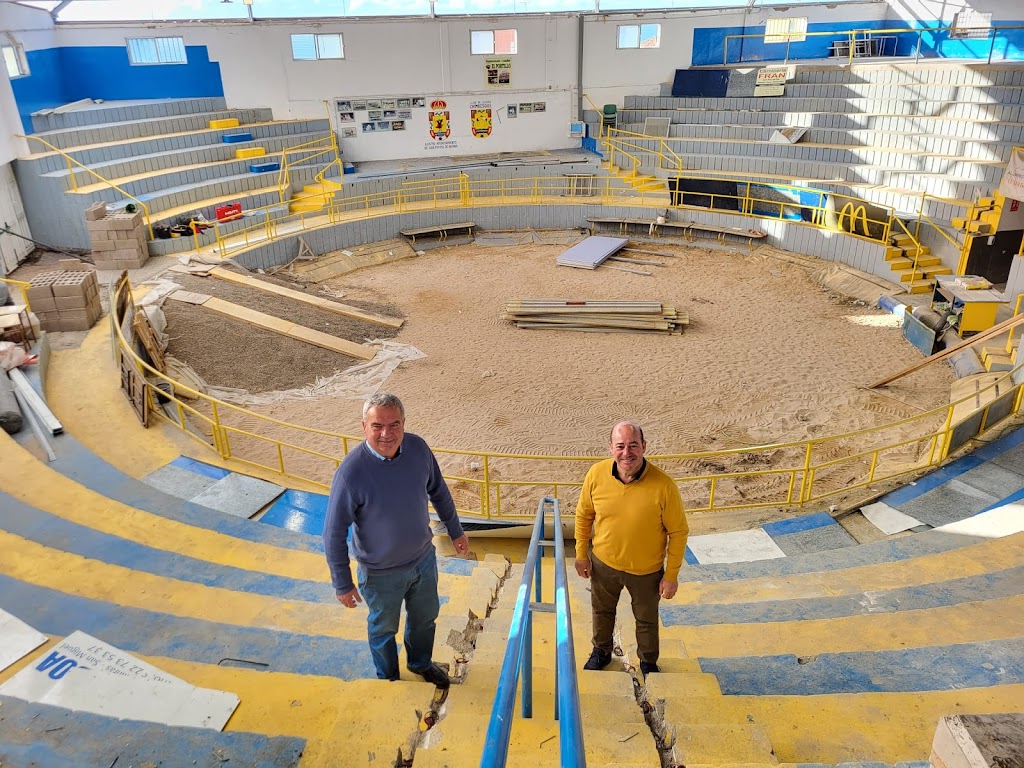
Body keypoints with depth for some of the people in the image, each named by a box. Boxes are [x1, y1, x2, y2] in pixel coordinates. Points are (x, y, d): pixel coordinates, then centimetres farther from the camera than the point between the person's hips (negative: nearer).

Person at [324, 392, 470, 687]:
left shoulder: (418, 448, -17)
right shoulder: (351, 472, -31)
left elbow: (438, 491, 2)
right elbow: (334, 533, -20)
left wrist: (455, 530, 11)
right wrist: (343, 584, -13)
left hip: (424, 558, 4)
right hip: (382, 572, -4)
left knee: (425, 617, 28)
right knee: (383, 628, 23)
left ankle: (421, 663, 58)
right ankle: (389, 680, 52)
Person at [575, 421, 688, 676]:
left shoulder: (663, 486, -29)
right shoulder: (597, 474, -21)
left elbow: (678, 531, -16)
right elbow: (583, 514, -3)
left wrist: (671, 575, -11)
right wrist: (581, 553, 2)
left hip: (646, 570, -2)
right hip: (603, 563, 2)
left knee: (647, 619, 24)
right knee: (602, 610, 27)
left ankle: (648, 662, 52)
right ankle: (601, 651, 57)